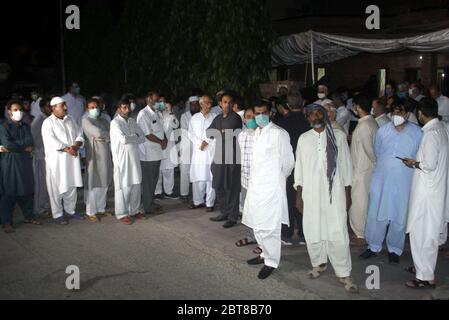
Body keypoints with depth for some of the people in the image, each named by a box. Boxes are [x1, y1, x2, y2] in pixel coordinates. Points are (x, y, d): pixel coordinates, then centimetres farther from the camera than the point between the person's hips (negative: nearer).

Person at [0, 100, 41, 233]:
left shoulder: (25, 126, 12)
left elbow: (30, 141, -4)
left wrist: (15, 146, -14)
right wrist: (24, 148, -8)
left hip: (25, 161, 5)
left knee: (27, 190, 9)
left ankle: (29, 216, 22)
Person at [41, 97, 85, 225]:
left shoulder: (70, 120, 11)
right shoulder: (48, 123, -7)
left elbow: (79, 135, 9)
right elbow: (51, 141, -18)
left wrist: (76, 146, -11)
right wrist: (67, 149, -20)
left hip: (72, 158, 6)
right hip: (56, 159, -5)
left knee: (72, 185, 12)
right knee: (57, 188, 0)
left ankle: (71, 210, 26)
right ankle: (57, 214, 10)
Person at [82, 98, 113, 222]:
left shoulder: (104, 121, 15)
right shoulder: (86, 121, -3)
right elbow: (97, 132, -18)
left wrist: (103, 138, -9)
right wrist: (108, 136, -3)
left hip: (106, 155, 6)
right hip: (93, 155, -6)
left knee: (104, 183, 11)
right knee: (92, 184, -1)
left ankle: (101, 208, 24)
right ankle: (91, 212, 8)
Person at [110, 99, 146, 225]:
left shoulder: (132, 121, 12)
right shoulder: (115, 123, -8)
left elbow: (143, 138, 7)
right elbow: (123, 139, -21)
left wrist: (129, 139, -8)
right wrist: (135, 137, -4)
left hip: (134, 157, 6)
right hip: (122, 158, -6)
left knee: (136, 185, 10)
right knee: (123, 187, -1)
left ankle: (134, 210, 23)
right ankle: (122, 214, 8)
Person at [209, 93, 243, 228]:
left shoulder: (235, 118, -6)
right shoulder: (218, 118, 14)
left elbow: (236, 133, -12)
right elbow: (209, 132, 10)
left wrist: (219, 132, 0)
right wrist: (222, 132, -4)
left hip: (232, 158, -7)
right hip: (220, 157, 7)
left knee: (232, 188, -1)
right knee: (219, 186, 11)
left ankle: (233, 217, 8)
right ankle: (225, 213, 26)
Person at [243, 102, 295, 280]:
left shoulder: (279, 134, -11)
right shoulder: (256, 133, 13)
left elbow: (288, 161, -5)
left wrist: (280, 178, 8)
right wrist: (253, 178, 15)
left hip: (271, 186, -7)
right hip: (256, 185, 7)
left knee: (269, 226, -2)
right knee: (257, 224, 15)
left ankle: (271, 262, 10)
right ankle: (265, 253, 31)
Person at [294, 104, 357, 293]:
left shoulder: (339, 136, 2)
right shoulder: (303, 139, 7)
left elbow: (346, 165, 4)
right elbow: (299, 167, 9)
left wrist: (348, 194, 2)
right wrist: (299, 195, 6)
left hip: (334, 192, -2)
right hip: (311, 193, 2)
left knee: (337, 233, -5)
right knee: (312, 231, 8)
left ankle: (344, 274, 6)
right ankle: (319, 264, 29)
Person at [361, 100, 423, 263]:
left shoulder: (417, 133, -7)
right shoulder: (383, 130, 0)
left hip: (404, 183, -2)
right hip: (381, 180, 2)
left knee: (399, 217, 8)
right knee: (375, 214, 6)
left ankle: (394, 249, 26)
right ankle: (374, 246, 23)